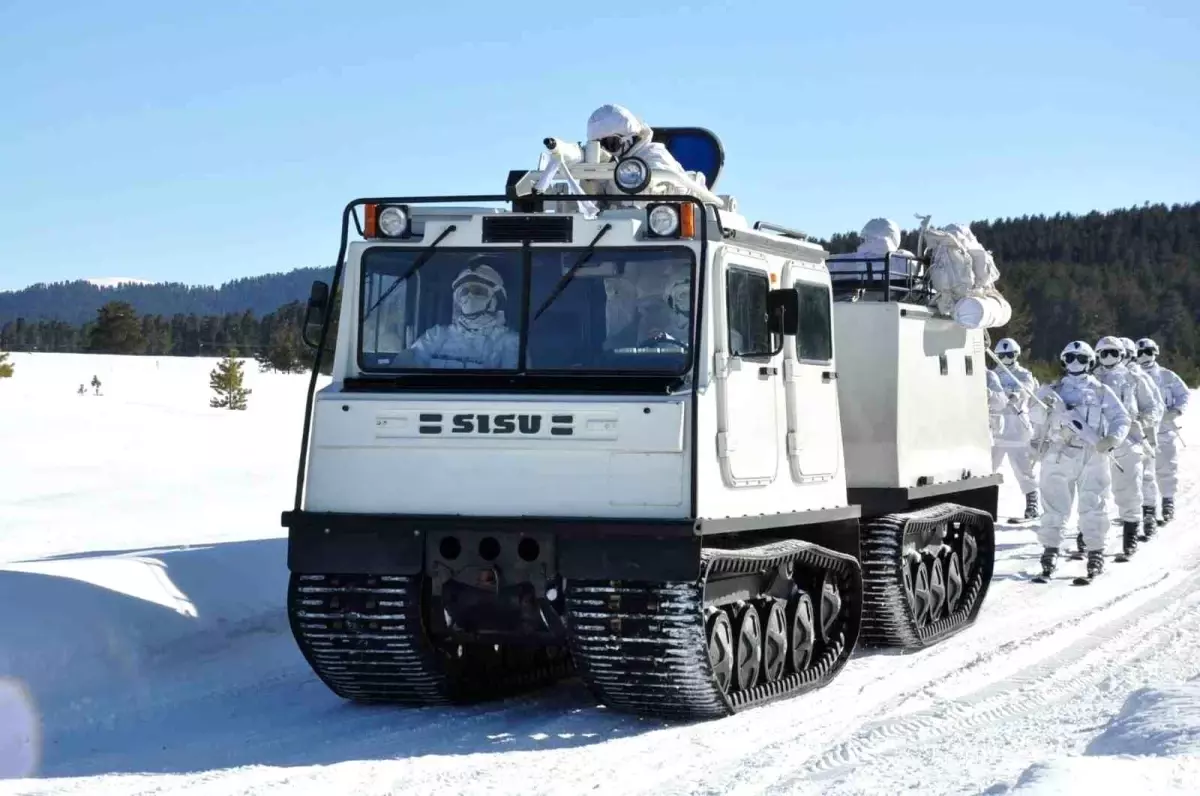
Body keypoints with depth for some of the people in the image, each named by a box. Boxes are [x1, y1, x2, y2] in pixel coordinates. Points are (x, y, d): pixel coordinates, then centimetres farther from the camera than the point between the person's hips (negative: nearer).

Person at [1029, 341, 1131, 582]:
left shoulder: (1101, 392, 13)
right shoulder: (1052, 390, 13)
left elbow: (1121, 419, 8)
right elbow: (1036, 417, 4)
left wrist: (1112, 438, -11)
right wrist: (1043, 406, -19)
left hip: (1093, 456, 0)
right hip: (1058, 455, 0)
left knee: (1093, 508, 0)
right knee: (1054, 506, -2)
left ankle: (1095, 553, 7)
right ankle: (1050, 550, 5)